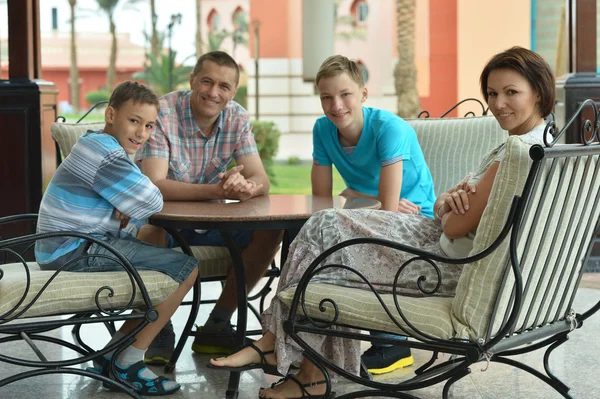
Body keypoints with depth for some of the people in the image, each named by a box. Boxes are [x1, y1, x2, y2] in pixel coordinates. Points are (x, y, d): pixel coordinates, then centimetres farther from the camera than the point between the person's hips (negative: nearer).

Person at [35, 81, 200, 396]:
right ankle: (128, 363, -4)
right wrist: (130, 206, 4)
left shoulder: (97, 146, 18)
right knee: (186, 269, -9)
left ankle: (112, 355, 15)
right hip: (77, 252, -11)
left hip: (66, 250, 11)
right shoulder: (105, 153, -16)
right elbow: (151, 202, -17)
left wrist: (126, 208, -4)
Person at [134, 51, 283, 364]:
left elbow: (261, 181, -10)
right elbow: (154, 185, -32)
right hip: (161, 221, -5)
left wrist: (246, 187, -37)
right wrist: (217, 190, -45)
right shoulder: (162, 114, -21)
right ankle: (159, 329, -14)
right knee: (149, 230, -38)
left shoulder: (236, 118, -4)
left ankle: (217, 326, -3)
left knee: (270, 230, -16)